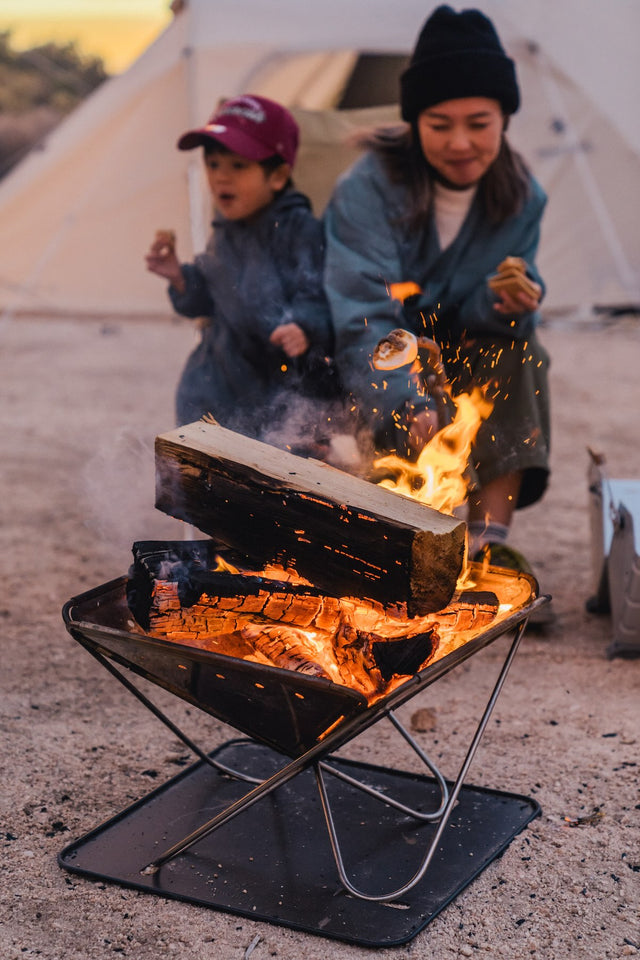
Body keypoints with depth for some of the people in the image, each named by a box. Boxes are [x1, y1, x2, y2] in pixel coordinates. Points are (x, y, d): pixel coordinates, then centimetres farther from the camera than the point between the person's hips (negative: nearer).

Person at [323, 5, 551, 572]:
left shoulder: (521, 199, -6)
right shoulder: (369, 189, -21)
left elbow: (479, 318, -5)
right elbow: (364, 319, -33)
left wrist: (508, 303, -32)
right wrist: (408, 406, -49)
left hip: (460, 365, 5)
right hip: (379, 370, -4)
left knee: (518, 353, -23)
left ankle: (488, 539, -22)